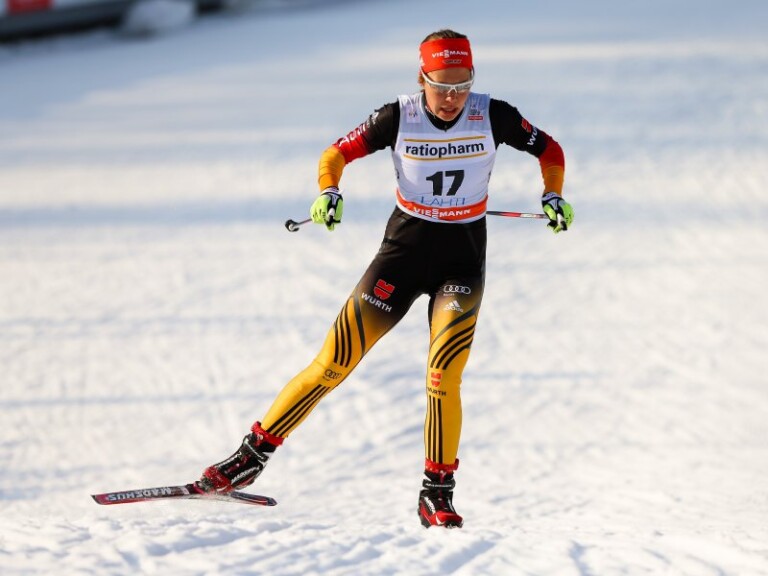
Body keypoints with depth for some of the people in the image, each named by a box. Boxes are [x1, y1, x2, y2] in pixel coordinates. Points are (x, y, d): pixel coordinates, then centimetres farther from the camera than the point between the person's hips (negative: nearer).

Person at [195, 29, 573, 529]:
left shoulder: (493, 117, -9)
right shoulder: (398, 118, -10)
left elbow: (550, 150, 6)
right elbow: (338, 153, 0)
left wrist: (554, 197, -8)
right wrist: (328, 194, -18)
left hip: (462, 260, 0)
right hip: (404, 249, 0)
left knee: (443, 379, -18)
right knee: (333, 364, -4)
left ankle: (437, 493, -3)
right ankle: (253, 456, 7)